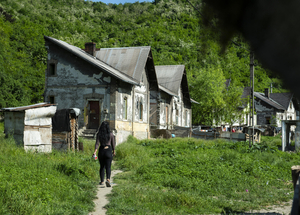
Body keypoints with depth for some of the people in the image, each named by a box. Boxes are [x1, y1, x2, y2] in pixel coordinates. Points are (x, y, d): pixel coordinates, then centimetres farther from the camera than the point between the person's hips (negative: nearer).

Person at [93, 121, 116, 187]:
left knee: (102, 167, 16)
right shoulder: (110, 134, -3)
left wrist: (95, 151, -16)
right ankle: (108, 179, -27)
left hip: (101, 151, 2)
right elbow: (113, 144, 4)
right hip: (108, 151, -1)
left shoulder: (99, 134, -2)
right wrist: (114, 151, 18)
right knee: (108, 167, -4)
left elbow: (97, 143, -11)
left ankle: (102, 181, 21)